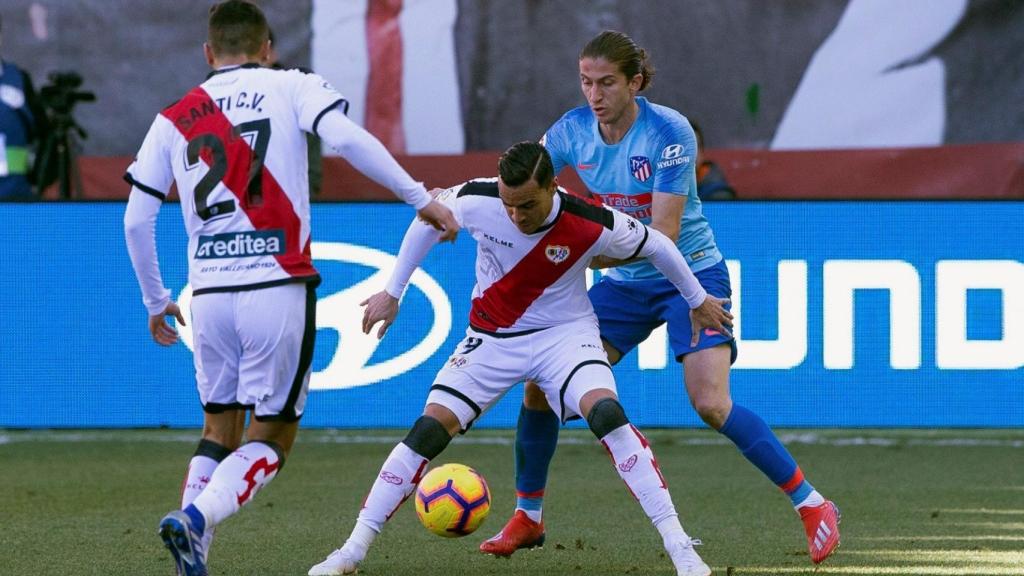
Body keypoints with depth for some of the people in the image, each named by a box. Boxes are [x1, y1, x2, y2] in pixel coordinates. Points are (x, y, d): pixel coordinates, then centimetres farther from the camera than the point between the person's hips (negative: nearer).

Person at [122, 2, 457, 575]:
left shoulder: (173, 119, 13)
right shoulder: (292, 88, 5)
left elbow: (136, 220, 11)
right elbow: (346, 137, -15)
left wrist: (156, 301, 24)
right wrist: (422, 199, -11)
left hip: (209, 292, 3)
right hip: (278, 287, -3)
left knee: (220, 429, 20)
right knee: (272, 437, 5)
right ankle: (195, 520, -18)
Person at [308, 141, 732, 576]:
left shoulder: (592, 226, -25)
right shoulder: (476, 201, -20)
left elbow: (656, 245, -5)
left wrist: (698, 301, 10)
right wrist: (392, 292, 5)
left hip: (565, 334, -2)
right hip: (492, 337, 2)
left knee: (607, 414, -28)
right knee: (429, 430, -11)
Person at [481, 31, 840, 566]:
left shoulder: (670, 132, -23)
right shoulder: (572, 131, -7)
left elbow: (663, 235, -27)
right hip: (624, 283, 6)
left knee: (711, 405, -22)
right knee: (539, 384, -4)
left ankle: (811, 505, -9)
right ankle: (527, 517, 14)